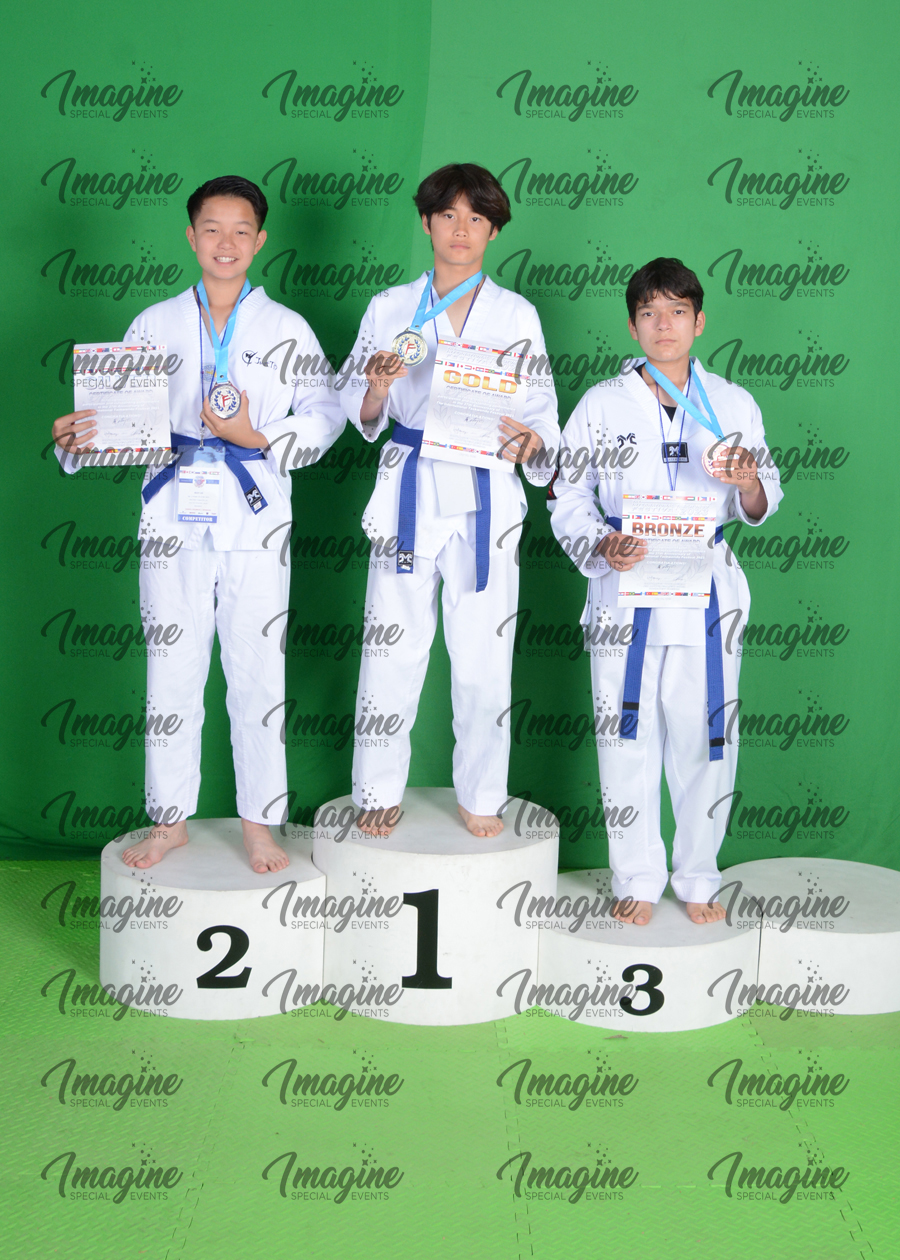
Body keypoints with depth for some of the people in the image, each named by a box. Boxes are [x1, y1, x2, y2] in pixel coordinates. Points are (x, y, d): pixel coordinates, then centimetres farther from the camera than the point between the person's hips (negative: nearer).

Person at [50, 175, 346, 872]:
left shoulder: (286, 327, 6)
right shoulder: (155, 324, 10)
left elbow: (326, 413, 0)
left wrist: (258, 436, -14)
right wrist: (77, 437, -16)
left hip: (255, 520, -1)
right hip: (174, 517, 1)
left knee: (258, 672, 1)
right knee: (172, 671, 6)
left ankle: (259, 822, 15)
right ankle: (170, 820, 20)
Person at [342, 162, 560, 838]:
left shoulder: (517, 314, 7)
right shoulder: (389, 308, 7)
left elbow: (544, 410, 5)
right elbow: (362, 415, 7)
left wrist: (528, 440, -17)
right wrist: (378, 386, -15)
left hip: (486, 495, 0)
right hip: (410, 490, 0)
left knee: (483, 652, 1)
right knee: (394, 646, 0)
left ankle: (481, 796, 17)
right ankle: (380, 791, 17)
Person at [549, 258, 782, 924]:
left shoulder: (734, 404, 8)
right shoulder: (602, 404, 4)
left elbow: (760, 506, 11)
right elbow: (567, 498, 4)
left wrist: (749, 482, -12)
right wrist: (602, 547, -14)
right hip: (625, 593, -1)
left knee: (704, 740, 5)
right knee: (628, 739, 4)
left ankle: (698, 878, 23)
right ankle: (638, 879, 20)